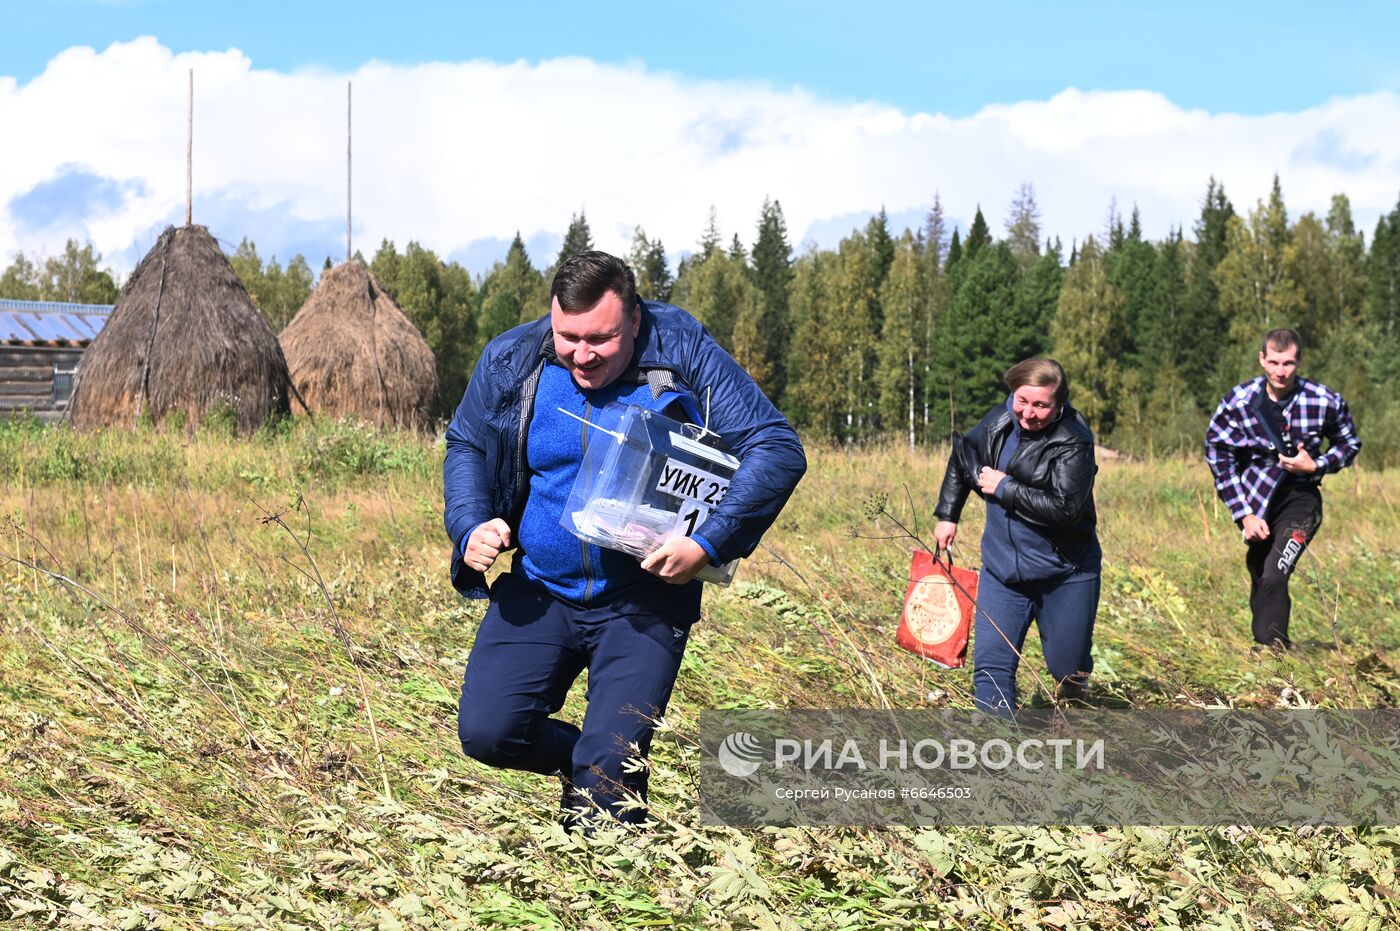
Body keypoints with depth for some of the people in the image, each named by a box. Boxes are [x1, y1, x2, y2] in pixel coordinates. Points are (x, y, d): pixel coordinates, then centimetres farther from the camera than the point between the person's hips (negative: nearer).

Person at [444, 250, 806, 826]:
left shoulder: (681, 353, -14)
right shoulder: (511, 362, -5)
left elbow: (778, 450, -15)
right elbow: (465, 447, 12)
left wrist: (710, 545, -26)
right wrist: (470, 526, -8)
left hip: (644, 605, -3)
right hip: (538, 594, 3)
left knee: (607, 787, -11)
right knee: (485, 732, -9)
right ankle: (587, 758, 21)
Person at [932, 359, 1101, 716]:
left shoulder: (1073, 442, -19)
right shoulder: (999, 421, -1)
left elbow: (1065, 508, -29)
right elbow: (962, 456, 20)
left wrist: (1005, 488, -22)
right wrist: (947, 515, 20)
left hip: (1066, 572, -4)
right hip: (1002, 566, 4)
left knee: (1068, 669, 7)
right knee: (991, 664, -5)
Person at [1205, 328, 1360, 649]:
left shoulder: (1325, 402, -14)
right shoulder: (1237, 403, -14)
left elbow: (1349, 444, 4)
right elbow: (1220, 461, -6)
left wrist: (1315, 466, -15)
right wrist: (1244, 515, -11)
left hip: (1300, 498, -2)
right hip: (1256, 499, 2)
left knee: (1274, 577, -20)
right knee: (1259, 579, 13)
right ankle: (1274, 646, 33)